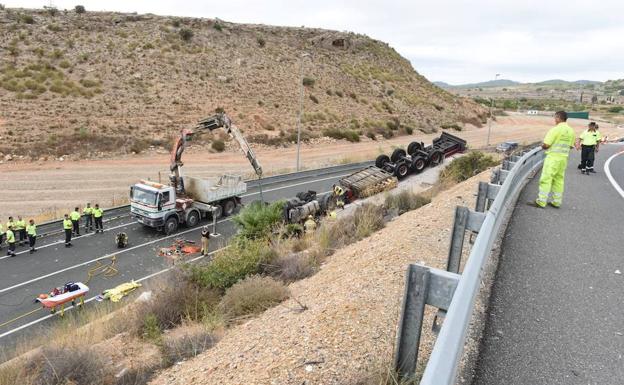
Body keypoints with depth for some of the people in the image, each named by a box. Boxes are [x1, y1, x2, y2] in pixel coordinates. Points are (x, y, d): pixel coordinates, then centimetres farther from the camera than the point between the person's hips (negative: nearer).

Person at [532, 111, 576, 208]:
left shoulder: (555, 129, -14)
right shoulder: (571, 131, 8)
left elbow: (546, 145, -17)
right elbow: (571, 145, 17)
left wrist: (542, 146, 4)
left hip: (553, 157, -7)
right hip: (564, 157, 7)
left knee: (546, 179, -5)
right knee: (559, 179, 12)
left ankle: (541, 201, -5)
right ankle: (556, 201, 16)